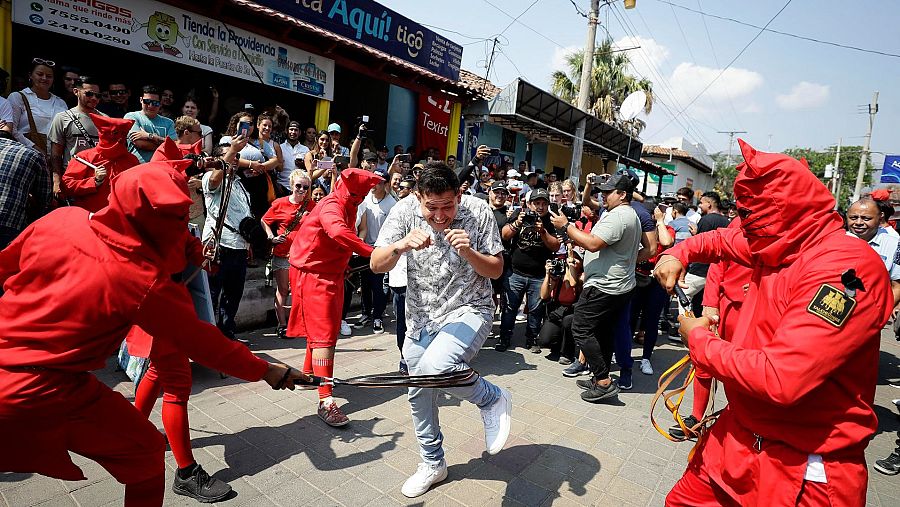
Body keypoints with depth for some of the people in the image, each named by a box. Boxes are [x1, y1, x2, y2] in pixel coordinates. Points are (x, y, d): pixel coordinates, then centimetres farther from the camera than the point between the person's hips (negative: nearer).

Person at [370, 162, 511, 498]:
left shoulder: (478, 212, -15)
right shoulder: (405, 211, -12)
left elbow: (496, 271, -9)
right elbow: (377, 265, -13)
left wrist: (468, 252, -28)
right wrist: (401, 245, -33)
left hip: (468, 310, -4)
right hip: (420, 318, 4)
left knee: (434, 368, -31)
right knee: (419, 393, 15)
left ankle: (493, 399, 0)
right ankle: (432, 464, 40)